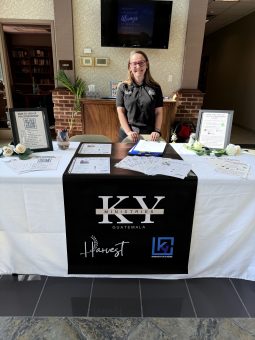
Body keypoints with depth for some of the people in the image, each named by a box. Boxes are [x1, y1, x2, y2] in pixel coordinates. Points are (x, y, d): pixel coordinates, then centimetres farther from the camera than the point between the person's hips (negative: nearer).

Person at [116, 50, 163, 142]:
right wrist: (129, 132, -14)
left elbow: (158, 112, 3)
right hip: (127, 134, 0)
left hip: (149, 135, 1)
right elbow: (120, 112, -2)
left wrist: (157, 131, -11)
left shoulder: (155, 87, 4)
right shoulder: (123, 87, 2)